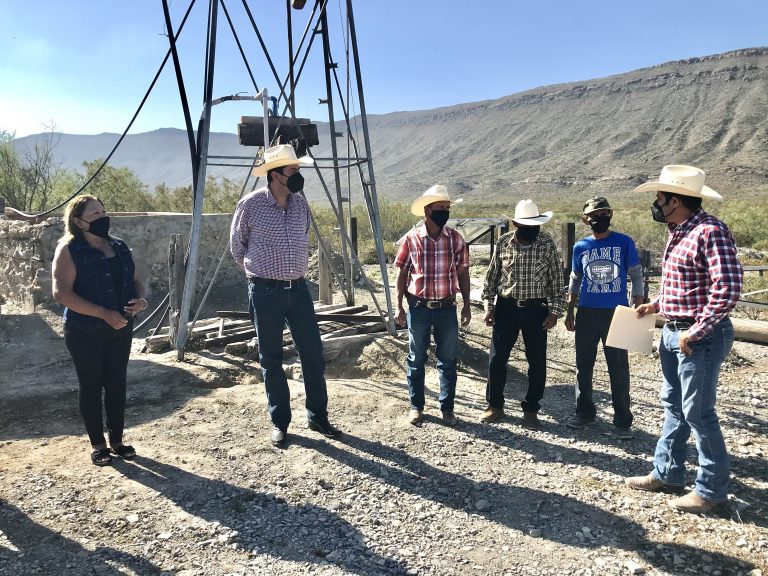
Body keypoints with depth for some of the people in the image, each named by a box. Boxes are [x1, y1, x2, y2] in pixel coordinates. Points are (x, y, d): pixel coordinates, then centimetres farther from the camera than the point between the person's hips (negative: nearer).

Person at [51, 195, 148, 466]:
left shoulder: (119, 246, 9)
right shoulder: (69, 250, -9)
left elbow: (135, 280, 16)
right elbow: (62, 293, -18)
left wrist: (140, 299, -7)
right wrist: (105, 314, -24)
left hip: (121, 328, 5)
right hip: (85, 331, -5)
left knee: (117, 383, 11)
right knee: (91, 386, 6)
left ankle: (117, 440, 25)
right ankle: (98, 444, 20)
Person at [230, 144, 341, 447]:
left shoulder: (300, 203, 5)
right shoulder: (250, 204, -8)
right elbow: (237, 245, 6)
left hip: (298, 288, 4)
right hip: (266, 291, -4)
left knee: (313, 353, 6)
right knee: (271, 359, 6)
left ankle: (318, 416, 20)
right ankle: (279, 422, 20)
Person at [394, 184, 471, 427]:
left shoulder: (456, 239, -1)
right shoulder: (412, 239, -4)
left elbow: (463, 273, 7)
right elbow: (402, 274, 1)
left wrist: (466, 304, 5)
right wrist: (399, 306, -2)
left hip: (446, 307, 1)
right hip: (418, 307, -1)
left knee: (448, 360, 8)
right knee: (416, 359, 10)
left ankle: (447, 407, 22)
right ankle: (416, 406, 24)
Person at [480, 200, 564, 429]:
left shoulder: (547, 244, -5)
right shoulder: (503, 243, -2)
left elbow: (556, 278, 0)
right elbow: (492, 275, 6)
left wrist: (555, 310, -3)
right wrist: (489, 305, 3)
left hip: (536, 309, -1)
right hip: (506, 307, 1)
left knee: (537, 361, 5)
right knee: (496, 358, 3)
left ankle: (531, 410, 21)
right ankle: (495, 405, 21)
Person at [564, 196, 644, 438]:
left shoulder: (624, 243, -1)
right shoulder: (580, 246, 7)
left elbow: (636, 276, 2)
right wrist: (569, 312, 12)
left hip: (616, 313, -3)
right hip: (586, 313, 3)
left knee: (619, 369, 1)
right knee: (583, 366, 11)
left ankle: (623, 421, 12)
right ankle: (584, 412, 25)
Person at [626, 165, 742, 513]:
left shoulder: (710, 232, -19)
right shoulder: (678, 233, 11)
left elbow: (728, 288, -26)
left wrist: (697, 331, -24)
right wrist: (656, 304, 13)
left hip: (699, 337, -10)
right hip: (673, 332, 10)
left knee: (698, 412, 0)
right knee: (673, 406, 17)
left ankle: (711, 489, 16)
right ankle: (667, 473, 30)